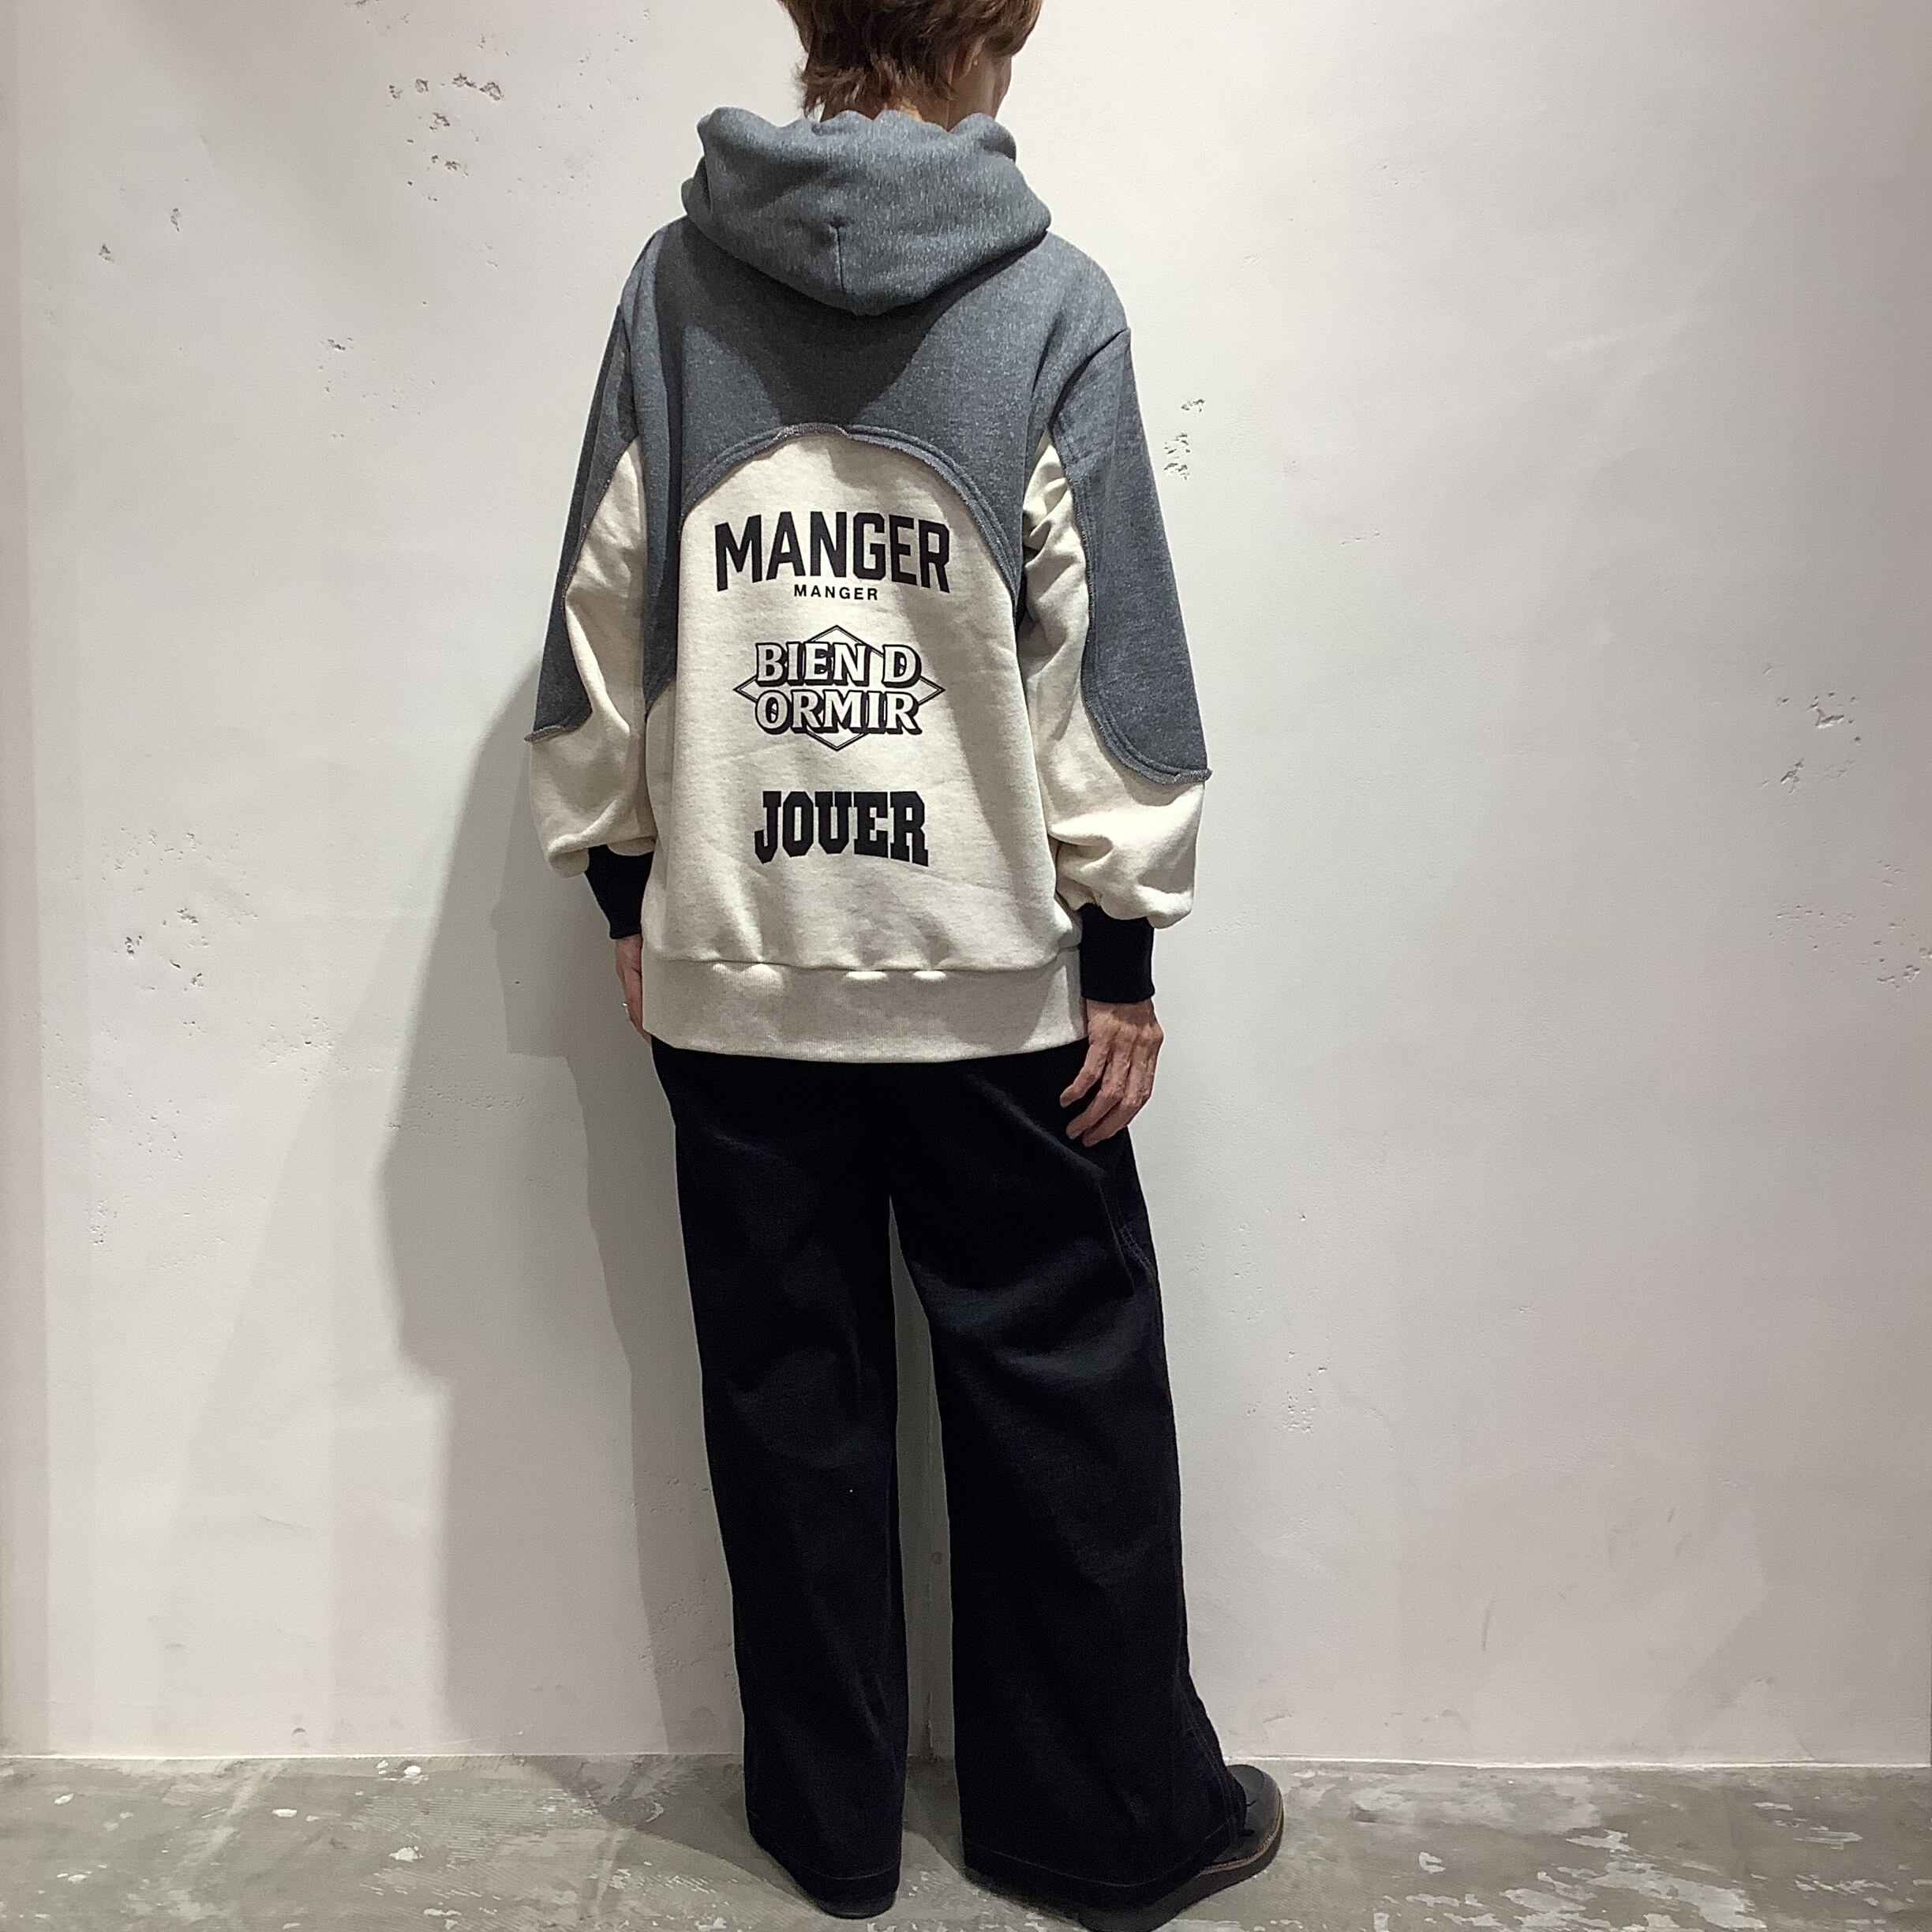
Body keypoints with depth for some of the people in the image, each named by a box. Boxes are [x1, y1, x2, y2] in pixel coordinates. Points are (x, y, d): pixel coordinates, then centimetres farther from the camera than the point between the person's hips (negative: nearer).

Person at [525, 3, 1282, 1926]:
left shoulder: (674, 285, 3)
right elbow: (1101, 645, -7)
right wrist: (1123, 944, 0)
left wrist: (623, 884, 12)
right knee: (1060, 1397, 11)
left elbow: (605, 611, 3)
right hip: (993, 972, -2)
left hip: (732, 968, 3)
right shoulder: (1051, 300, -4)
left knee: (788, 1395, 13)